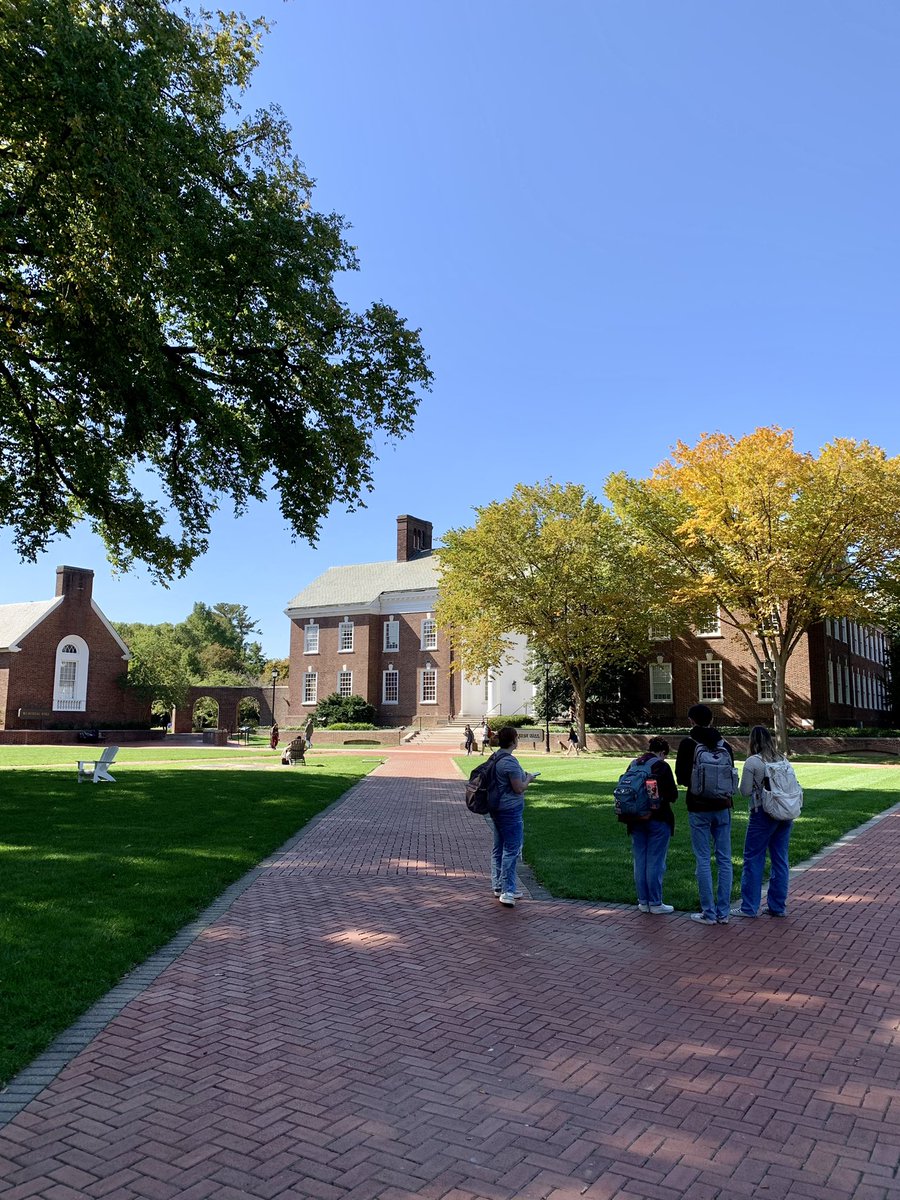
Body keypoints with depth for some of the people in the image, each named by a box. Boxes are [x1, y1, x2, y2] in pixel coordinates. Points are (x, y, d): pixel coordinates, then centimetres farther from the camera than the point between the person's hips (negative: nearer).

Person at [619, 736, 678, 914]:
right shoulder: (662, 766, -12)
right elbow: (672, 794, -13)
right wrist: (664, 796, 9)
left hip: (636, 820, 5)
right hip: (658, 819, -5)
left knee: (640, 861, 12)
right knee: (656, 862, 3)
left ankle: (643, 901, 19)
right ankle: (655, 903, 9)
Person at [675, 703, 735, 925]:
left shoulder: (687, 744, -8)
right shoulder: (724, 745, 5)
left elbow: (681, 777, -4)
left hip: (698, 808, -4)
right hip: (722, 807, 4)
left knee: (703, 860, 1)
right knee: (724, 860, 9)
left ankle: (709, 913, 4)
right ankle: (723, 912, 13)